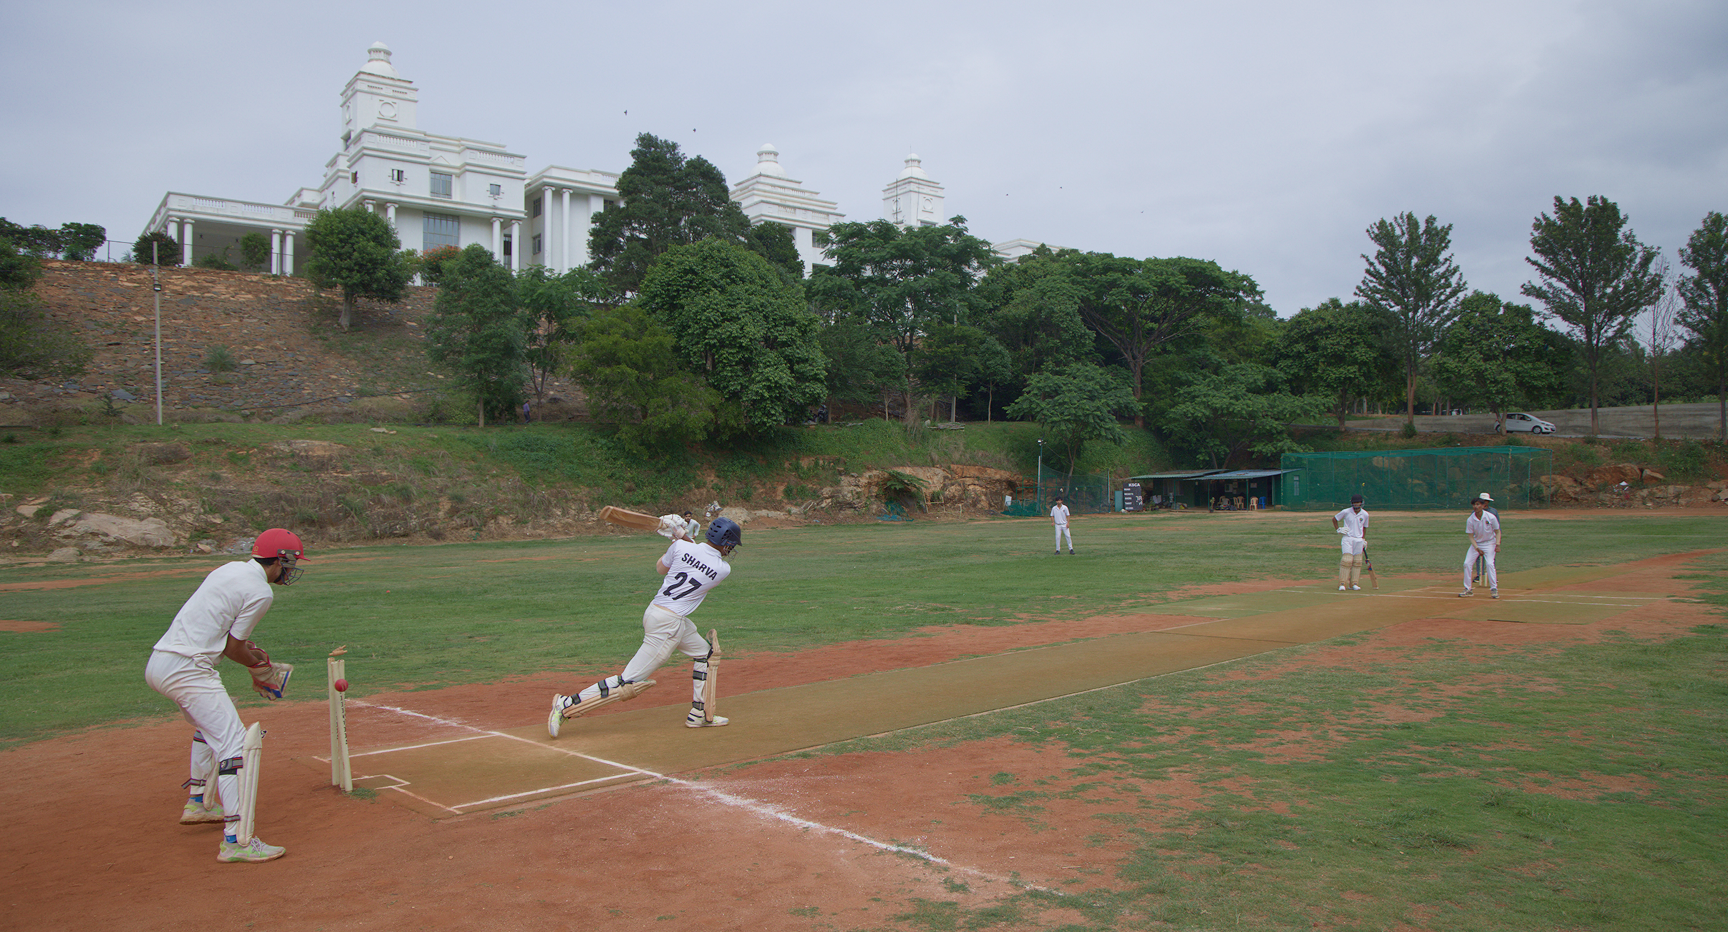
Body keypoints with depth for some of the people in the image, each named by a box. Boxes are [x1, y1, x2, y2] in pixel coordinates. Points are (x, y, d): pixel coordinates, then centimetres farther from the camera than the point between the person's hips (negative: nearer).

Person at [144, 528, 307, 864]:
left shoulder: (231, 569, 16)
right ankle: (235, 841, -18)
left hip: (158, 664, 10)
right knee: (233, 742, -12)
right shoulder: (260, 591, -11)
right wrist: (261, 666, 10)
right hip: (187, 669, -10)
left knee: (210, 727, 32)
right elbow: (232, 647, -6)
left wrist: (248, 649, 17)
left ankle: (197, 803, 43)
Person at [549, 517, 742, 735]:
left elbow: (660, 568, 17)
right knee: (630, 680, -4)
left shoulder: (682, 546, -1)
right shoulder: (723, 569, -11)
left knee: (705, 653, 23)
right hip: (668, 623, -8)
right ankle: (568, 703, -3)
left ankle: (698, 715, 28)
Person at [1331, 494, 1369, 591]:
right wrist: (1338, 529, 0)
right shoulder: (1346, 512, -4)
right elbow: (1334, 519, 9)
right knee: (1347, 560, -12)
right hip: (1347, 538, -4)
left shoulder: (1365, 514, 5)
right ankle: (1342, 583, -11)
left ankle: (1354, 584, 8)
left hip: (1359, 540, 4)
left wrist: (1364, 539, 14)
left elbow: (1364, 527, 18)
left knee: (1357, 562, 2)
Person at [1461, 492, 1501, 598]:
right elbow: (1470, 536, -6)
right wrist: (1477, 548, -17)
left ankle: (1494, 589, -7)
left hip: (1489, 543, -3)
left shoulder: (1491, 517, -15)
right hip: (1476, 543, 3)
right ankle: (1468, 589, 5)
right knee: (1467, 563, -6)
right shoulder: (1470, 520, -11)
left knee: (1489, 563, -19)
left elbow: (1497, 531, -4)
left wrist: (1497, 545, -16)